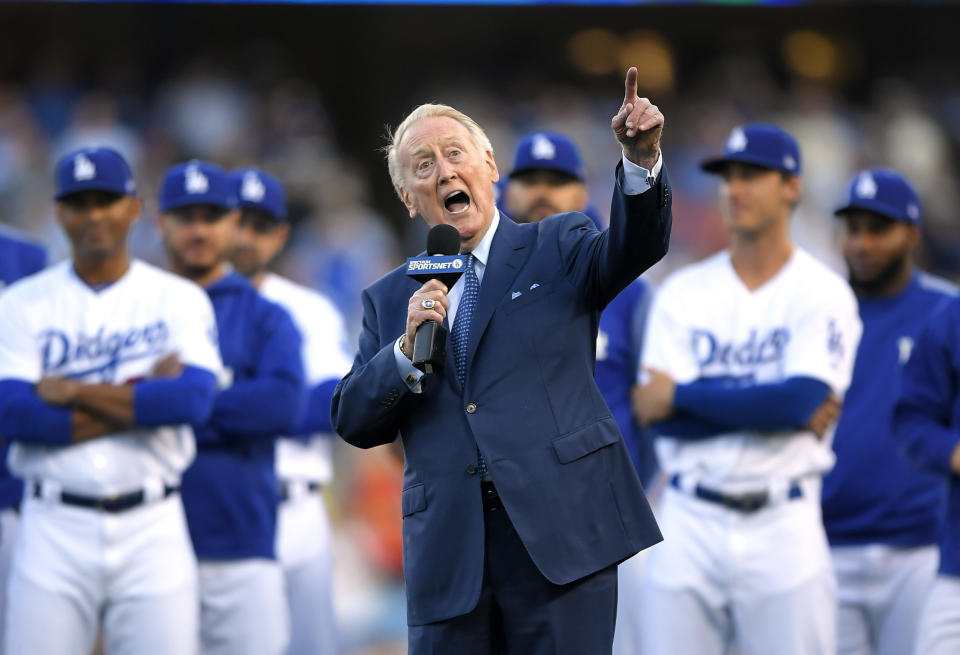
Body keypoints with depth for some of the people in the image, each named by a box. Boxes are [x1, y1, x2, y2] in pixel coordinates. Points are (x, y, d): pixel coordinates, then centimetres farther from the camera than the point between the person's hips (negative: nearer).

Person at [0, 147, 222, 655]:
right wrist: (144, 400, -10)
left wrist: (74, 392, -9)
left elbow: (194, 398, -12)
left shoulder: (180, 300, 5)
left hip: (152, 530, 0)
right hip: (54, 530, 0)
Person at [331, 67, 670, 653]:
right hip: (448, 554, 3)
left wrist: (642, 163, -28)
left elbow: (633, 249, -10)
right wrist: (406, 351, -8)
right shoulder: (390, 300, 17)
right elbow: (353, 423, 10)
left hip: (560, 533, -3)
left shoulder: (557, 249, 11)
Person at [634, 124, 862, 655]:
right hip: (690, 526, 3)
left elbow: (801, 400, -16)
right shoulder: (682, 293, 8)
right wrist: (773, 405, -11)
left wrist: (681, 396, -10)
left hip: (784, 528, -3)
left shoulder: (823, 293, 0)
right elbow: (665, 420, -3)